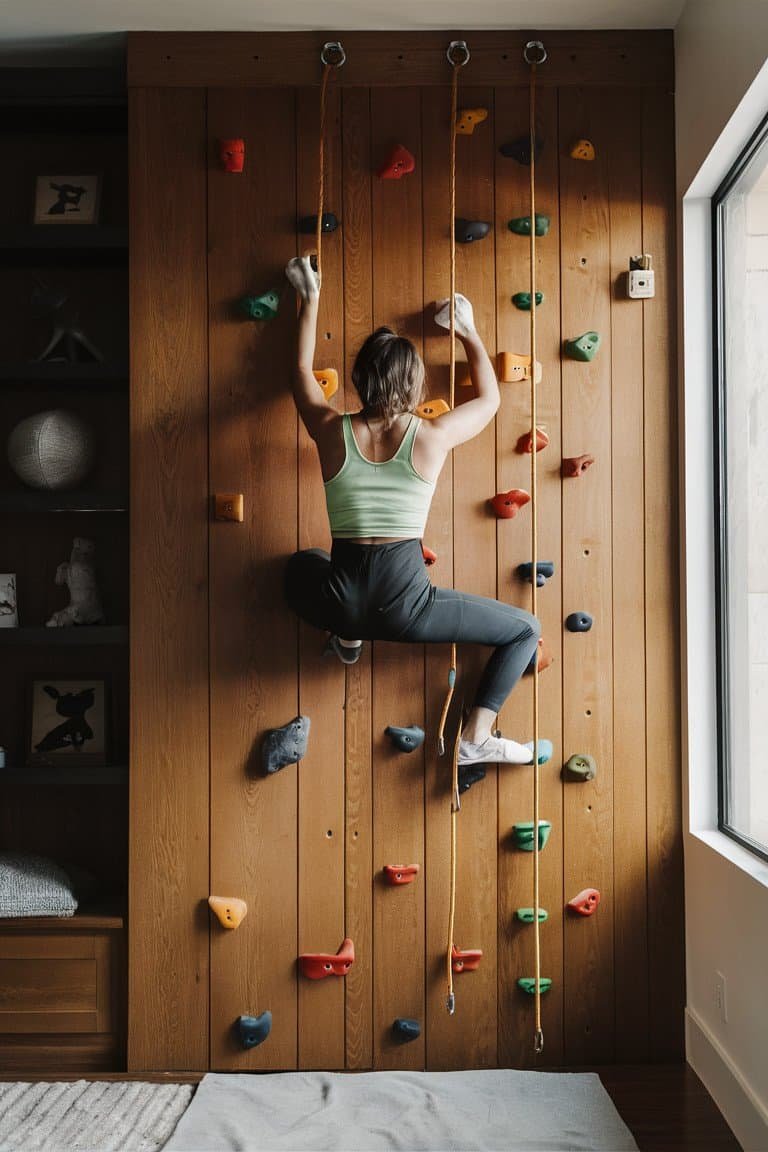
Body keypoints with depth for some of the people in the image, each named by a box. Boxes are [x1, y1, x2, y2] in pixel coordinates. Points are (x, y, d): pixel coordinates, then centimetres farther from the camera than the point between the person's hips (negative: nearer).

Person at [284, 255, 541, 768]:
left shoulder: (333, 431, 0)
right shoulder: (432, 436, -5)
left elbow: (303, 371, 21)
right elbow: (490, 397, 17)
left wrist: (311, 298, 32)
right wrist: (469, 332, 29)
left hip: (343, 601, 3)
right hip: (406, 605, -3)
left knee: (303, 564, 40)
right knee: (526, 629, 14)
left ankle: (348, 634, 22)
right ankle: (478, 737, 4)